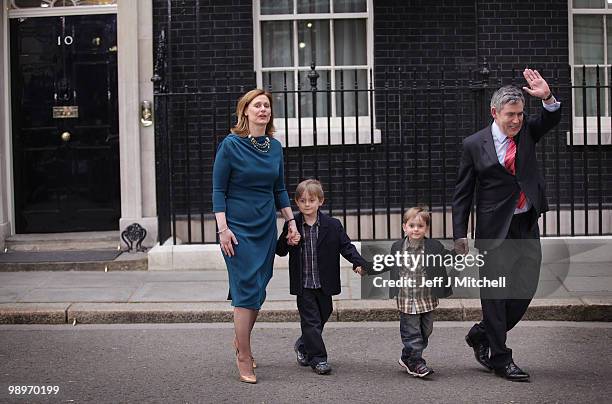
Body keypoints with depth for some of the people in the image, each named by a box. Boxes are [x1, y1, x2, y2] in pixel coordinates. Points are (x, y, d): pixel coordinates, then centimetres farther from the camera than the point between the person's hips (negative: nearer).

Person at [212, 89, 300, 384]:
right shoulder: (230, 145, -8)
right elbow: (218, 190, -7)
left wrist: (291, 221, 12)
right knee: (246, 291, -6)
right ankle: (244, 360, 5)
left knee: (259, 291, 11)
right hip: (238, 228, -5)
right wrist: (223, 228, -14)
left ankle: (240, 341, 34)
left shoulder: (275, 147, 7)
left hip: (266, 227, 5)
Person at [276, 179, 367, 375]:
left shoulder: (333, 225, -3)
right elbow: (280, 251, 4)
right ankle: (317, 358, 6)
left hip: (324, 284, 2)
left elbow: (346, 246, -1)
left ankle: (303, 346, 38)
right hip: (303, 285, -2)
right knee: (311, 320, -3)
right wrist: (287, 242, -17)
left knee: (322, 316, 15)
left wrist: (358, 263, -17)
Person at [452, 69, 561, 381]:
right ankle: (500, 358, 11)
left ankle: (482, 334, 27)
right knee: (495, 292, 1)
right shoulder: (474, 145, -5)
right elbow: (462, 193, -2)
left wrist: (547, 97, -29)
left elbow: (552, 120, -8)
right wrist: (459, 235, -6)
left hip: (527, 226, 5)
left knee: (526, 287, 8)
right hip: (495, 229, -5)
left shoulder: (526, 131, 6)